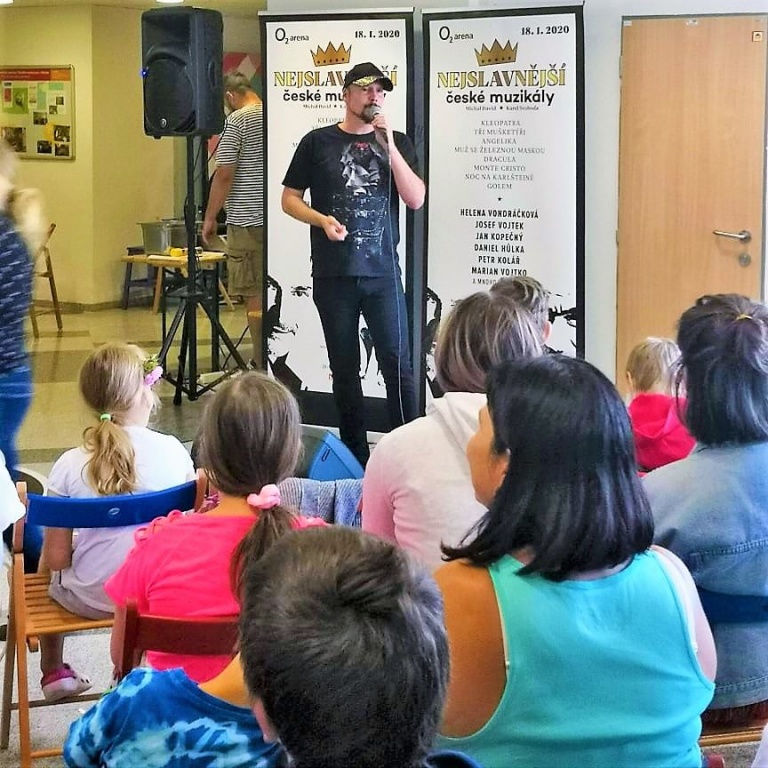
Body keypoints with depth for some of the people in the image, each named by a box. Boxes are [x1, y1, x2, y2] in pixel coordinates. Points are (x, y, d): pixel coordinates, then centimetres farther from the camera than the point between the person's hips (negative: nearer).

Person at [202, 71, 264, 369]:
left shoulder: (237, 121, -9)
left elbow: (224, 175, -12)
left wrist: (210, 217, -3)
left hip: (248, 220, -6)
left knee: (255, 295, -2)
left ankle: (261, 366, 0)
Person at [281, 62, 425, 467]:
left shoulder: (397, 142, 8)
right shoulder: (318, 142, 6)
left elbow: (415, 199, -4)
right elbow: (290, 198, 8)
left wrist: (388, 144, -12)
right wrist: (322, 220, -11)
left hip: (383, 272, 0)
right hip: (333, 274, 0)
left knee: (397, 363, -5)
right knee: (344, 367, 7)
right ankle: (355, 452, 16)